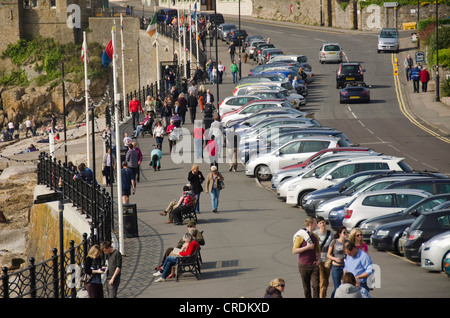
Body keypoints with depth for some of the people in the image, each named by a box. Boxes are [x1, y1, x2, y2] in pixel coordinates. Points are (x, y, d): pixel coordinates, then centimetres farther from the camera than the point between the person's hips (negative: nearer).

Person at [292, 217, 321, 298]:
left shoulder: (315, 236, 11)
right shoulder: (300, 236, -5)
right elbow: (294, 250, -10)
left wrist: (318, 259, 4)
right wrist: (307, 247, -16)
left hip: (314, 265, 3)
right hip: (304, 266, -3)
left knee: (316, 286, -10)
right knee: (306, 288, 5)